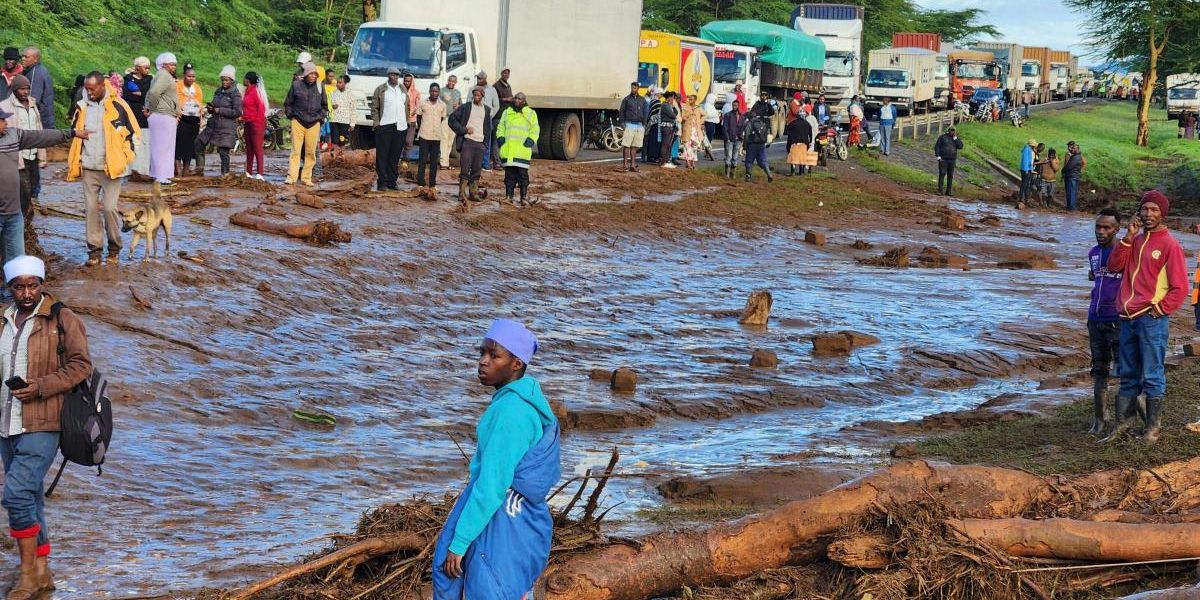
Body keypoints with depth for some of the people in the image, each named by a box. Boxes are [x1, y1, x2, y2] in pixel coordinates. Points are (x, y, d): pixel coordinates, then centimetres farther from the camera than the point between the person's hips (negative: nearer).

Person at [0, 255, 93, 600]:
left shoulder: (61, 319, -5)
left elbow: (80, 365, -9)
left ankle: (29, 572, -5)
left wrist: (40, 387, -18)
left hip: (41, 425, -7)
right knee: (29, 498, 12)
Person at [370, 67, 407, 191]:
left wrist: (407, 122, 11)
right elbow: (374, 107, 1)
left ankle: (392, 181, 12)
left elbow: (407, 107, 19)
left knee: (395, 157, 7)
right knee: (382, 155, -4)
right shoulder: (380, 89, 3)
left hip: (400, 127, 4)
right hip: (384, 126, -4)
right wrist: (376, 122, -7)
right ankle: (382, 182, -3)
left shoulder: (403, 90, 16)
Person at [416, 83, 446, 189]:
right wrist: (424, 128, 11)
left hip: (436, 136, 2)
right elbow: (419, 117, 8)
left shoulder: (442, 105, 3)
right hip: (424, 136, -2)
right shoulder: (423, 103, -2)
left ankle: (432, 183, 12)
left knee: (434, 161, 6)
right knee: (422, 160, -1)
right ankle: (421, 182, 4)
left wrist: (434, 128, 12)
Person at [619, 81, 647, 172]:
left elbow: (645, 113, 16)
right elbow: (621, 112, 3)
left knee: (635, 146, 5)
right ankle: (625, 163, -6)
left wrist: (644, 125, 8)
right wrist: (622, 123, -6)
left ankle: (633, 164, 7)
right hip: (629, 125, -3)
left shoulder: (642, 100, 12)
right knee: (626, 145, -7)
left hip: (639, 125, 3)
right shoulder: (626, 99, 3)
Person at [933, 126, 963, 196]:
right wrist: (938, 157, -13)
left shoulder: (956, 139, 10)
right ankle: (940, 190, -6)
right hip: (943, 159, -3)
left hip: (952, 160, 3)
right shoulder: (942, 137, 1)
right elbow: (937, 146, -3)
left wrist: (955, 138, -10)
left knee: (950, 176, 3)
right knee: (942, 174, -8)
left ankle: (948, 191, 8)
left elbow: (960, 146, -6)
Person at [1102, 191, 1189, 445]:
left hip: (1152, 319, -6)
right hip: (1128, 319, 7)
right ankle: (1123, 423, 17)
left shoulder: (1170, 245, -5)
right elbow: (1114, 266, 4)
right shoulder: (1135, 240, 14)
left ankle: (1153, 428, 3)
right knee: (1128, 376, 11)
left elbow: (1179, 288, -7)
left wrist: (1159, 309, -12)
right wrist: (1128, 238, -3)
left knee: (1152, 376, -3)